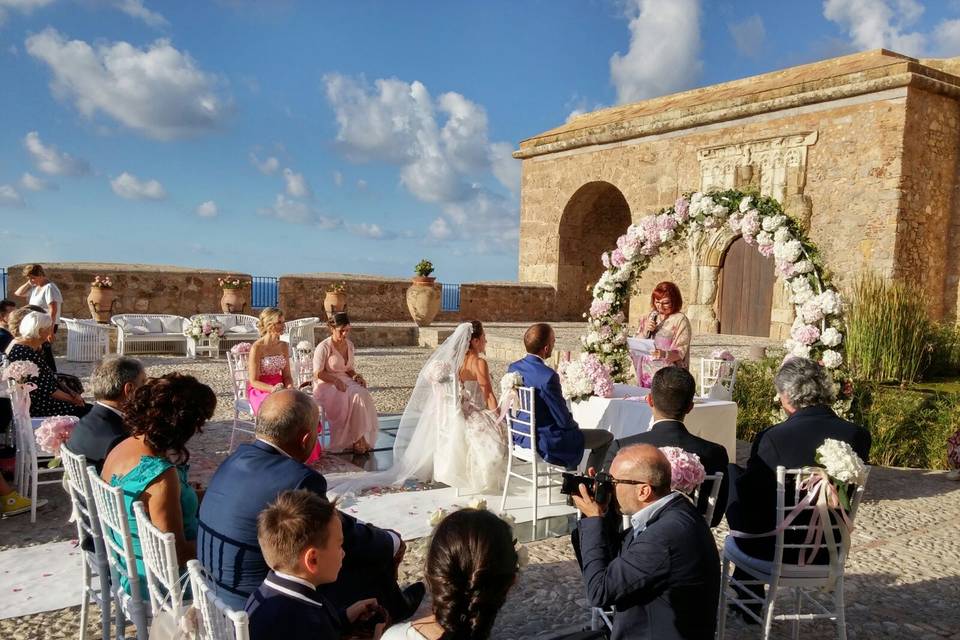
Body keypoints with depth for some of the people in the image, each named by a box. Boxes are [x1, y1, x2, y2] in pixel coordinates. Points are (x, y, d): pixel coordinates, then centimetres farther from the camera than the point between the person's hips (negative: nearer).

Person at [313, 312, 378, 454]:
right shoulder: (324, 347, -11)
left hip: (345, 382, 6)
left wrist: (355, 376, -2)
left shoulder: (349, 345, 10)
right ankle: (355, 441, -18)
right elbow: (318, 373, -11)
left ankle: (360, 438, -20)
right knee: (355, 398, -28)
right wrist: (336, 380, -23)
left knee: (364, 395, -23)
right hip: (326, 385, -6)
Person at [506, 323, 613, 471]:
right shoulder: (548, 376, -27)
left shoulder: (513, 368, -3)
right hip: (545, 443, -8)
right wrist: (575, 426, 4)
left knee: (573, 427, 35)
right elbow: (564, 420, -21)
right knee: (606, 437, 8)